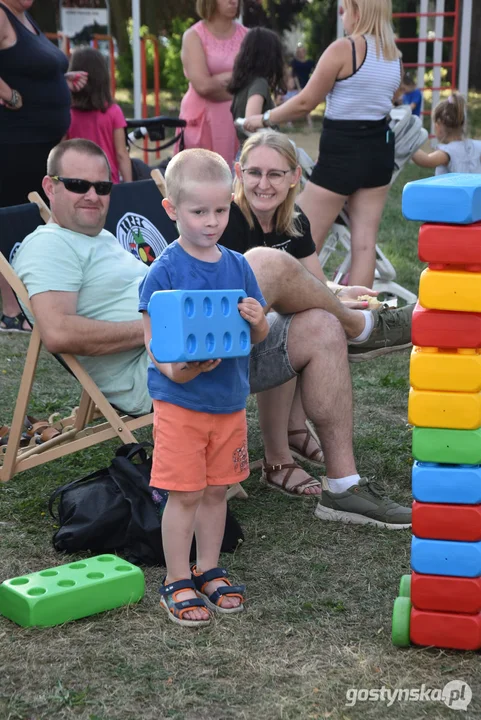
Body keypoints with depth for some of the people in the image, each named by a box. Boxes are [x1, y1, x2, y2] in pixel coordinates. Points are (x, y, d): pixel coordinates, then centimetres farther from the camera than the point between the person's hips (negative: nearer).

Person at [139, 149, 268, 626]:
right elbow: (152, 338, -12)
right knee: (184, 493, 1)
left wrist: (257, 322, -15)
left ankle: (208, 570, 30)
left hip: (229, 400, 5)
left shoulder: (237, 266, 4)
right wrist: (174, 370, -30)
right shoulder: (164, 272, -11)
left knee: (216, 490, 14)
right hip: (179, 402, -4)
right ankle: (177, 581, 16)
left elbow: (258, 336, 8)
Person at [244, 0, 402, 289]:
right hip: (380, 149, 7)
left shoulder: (343, 48, -13)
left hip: (342, 150, -7)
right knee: (364, 242, 7)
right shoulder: (395, 57, 8)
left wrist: (264, 119, 1)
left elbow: (305, 103, -11)